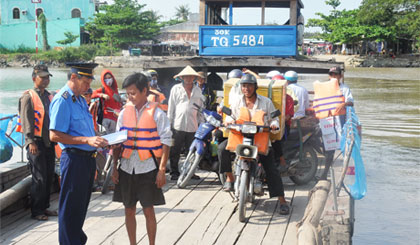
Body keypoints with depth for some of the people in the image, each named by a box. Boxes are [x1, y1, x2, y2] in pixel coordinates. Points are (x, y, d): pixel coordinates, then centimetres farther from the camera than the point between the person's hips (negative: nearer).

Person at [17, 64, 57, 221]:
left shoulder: (48, 96, 16)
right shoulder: (28, 97, -6)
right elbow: (26, 121, -12)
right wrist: (31, 142, -19)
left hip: (49, 141, 7)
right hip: (36, 142, -7)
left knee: (49, 176, 10)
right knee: (39, 178, -6)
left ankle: (44, 207, 21)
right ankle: (36, 211, 3)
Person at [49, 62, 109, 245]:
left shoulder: (81, 100, 16)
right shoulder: (62, 100, -13)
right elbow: (55, 135, -20)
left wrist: (98, 141, 11)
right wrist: (87, 140, -24)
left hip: (88, 158, 9)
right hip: (74, 159, -9)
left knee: (82, 204, 19)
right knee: (71, 207, 1)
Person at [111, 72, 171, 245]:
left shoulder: (156, 113, -6)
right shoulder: (125, 113, 6)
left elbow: (166, 142, -7)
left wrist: (162, 170, -11)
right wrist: (115, 167, 6)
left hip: (148, 168, -4)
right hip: (127, 168, 4)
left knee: (148, 211, 3)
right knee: (129, 210, 11)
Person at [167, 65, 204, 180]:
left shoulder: (197, 90, 15)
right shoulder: (176, 89, 6)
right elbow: (171, 107, 5)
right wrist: (169, 123, 0)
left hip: (192, 126, 3)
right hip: (178, 125, -3)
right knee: (175, 150, -1)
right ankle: (174, 172, 8)